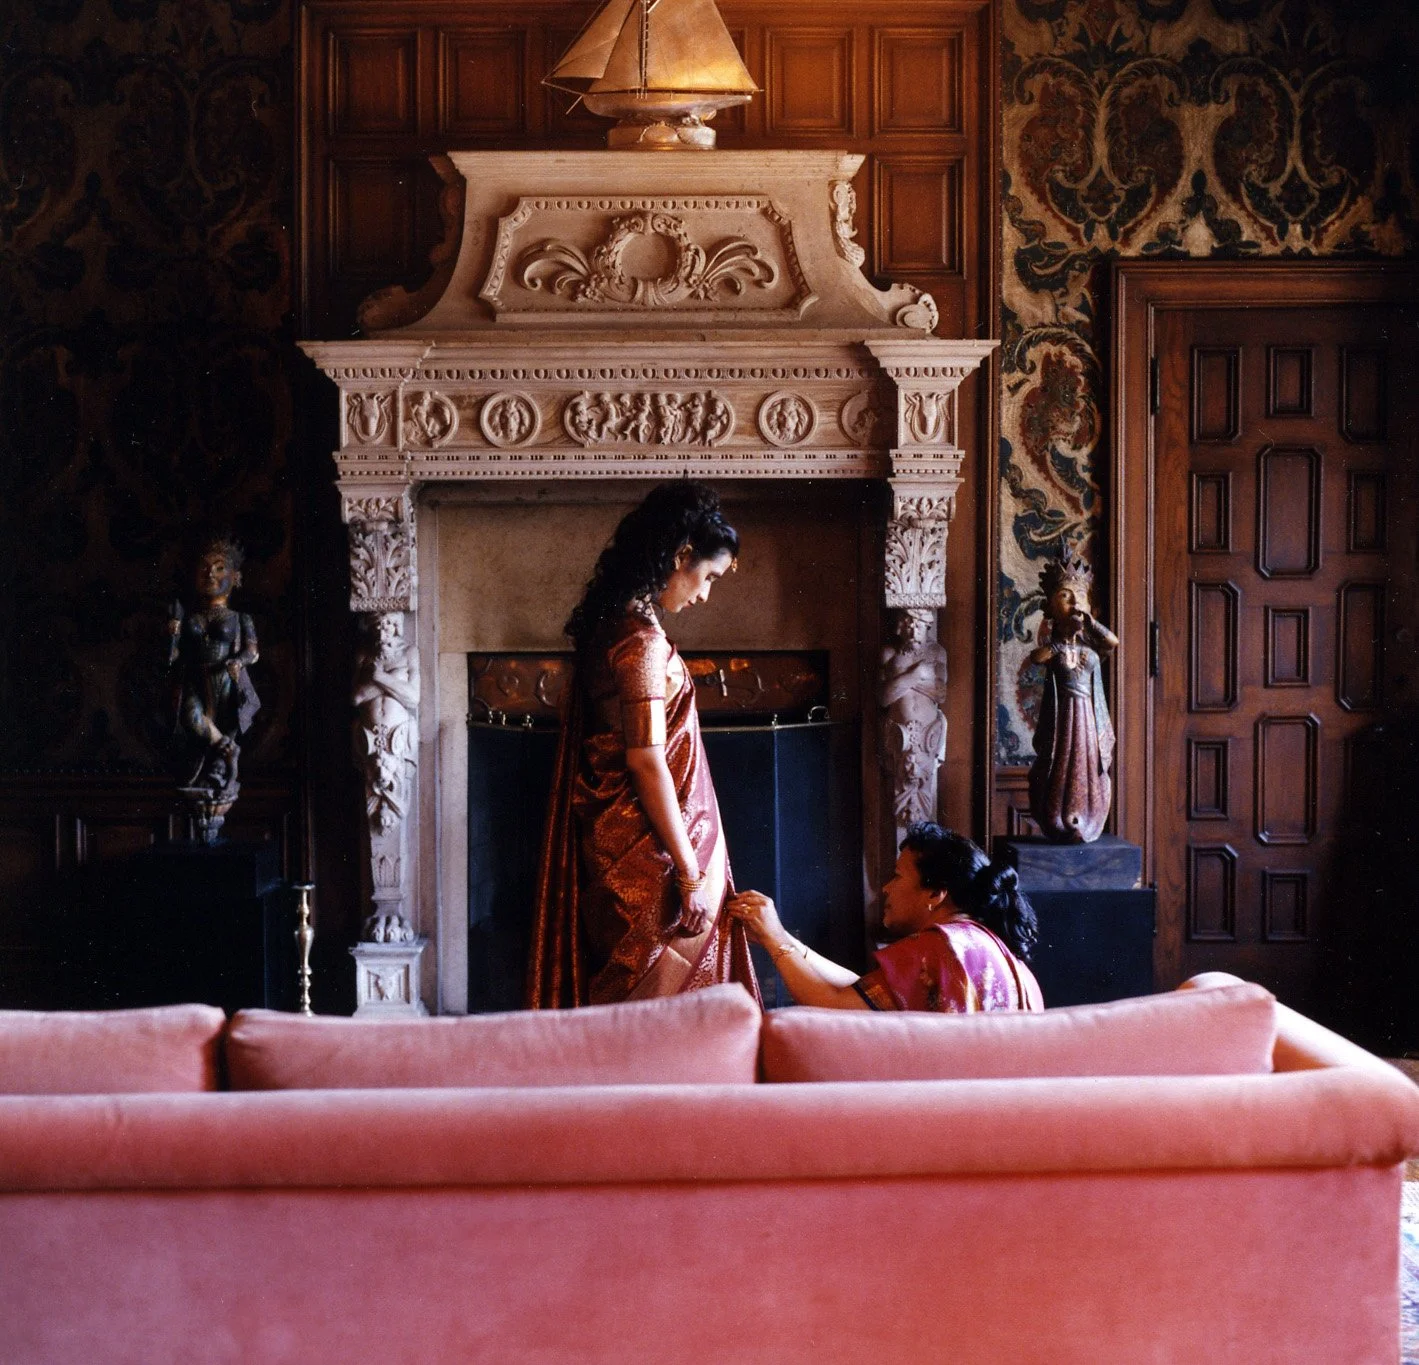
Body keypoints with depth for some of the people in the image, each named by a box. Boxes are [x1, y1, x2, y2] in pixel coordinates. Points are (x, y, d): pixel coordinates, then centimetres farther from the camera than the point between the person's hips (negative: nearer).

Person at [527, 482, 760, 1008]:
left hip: (611, 842, 10)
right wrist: (691, 873, -19)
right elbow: (648, 765, -21)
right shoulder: (642, 640, -18)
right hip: (647, 859, -10)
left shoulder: (609, 624, 11)